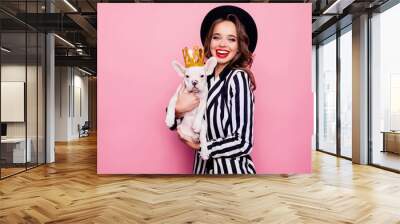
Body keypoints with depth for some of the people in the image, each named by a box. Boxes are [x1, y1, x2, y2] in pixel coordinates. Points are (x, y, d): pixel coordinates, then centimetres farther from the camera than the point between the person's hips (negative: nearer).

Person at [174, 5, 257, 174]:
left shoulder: (238, 77, -17)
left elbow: (243, 142, -21)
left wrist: (198, 146, -12)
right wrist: (178, 110, -17)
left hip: (232, 169, -5)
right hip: (204, 166, 5)